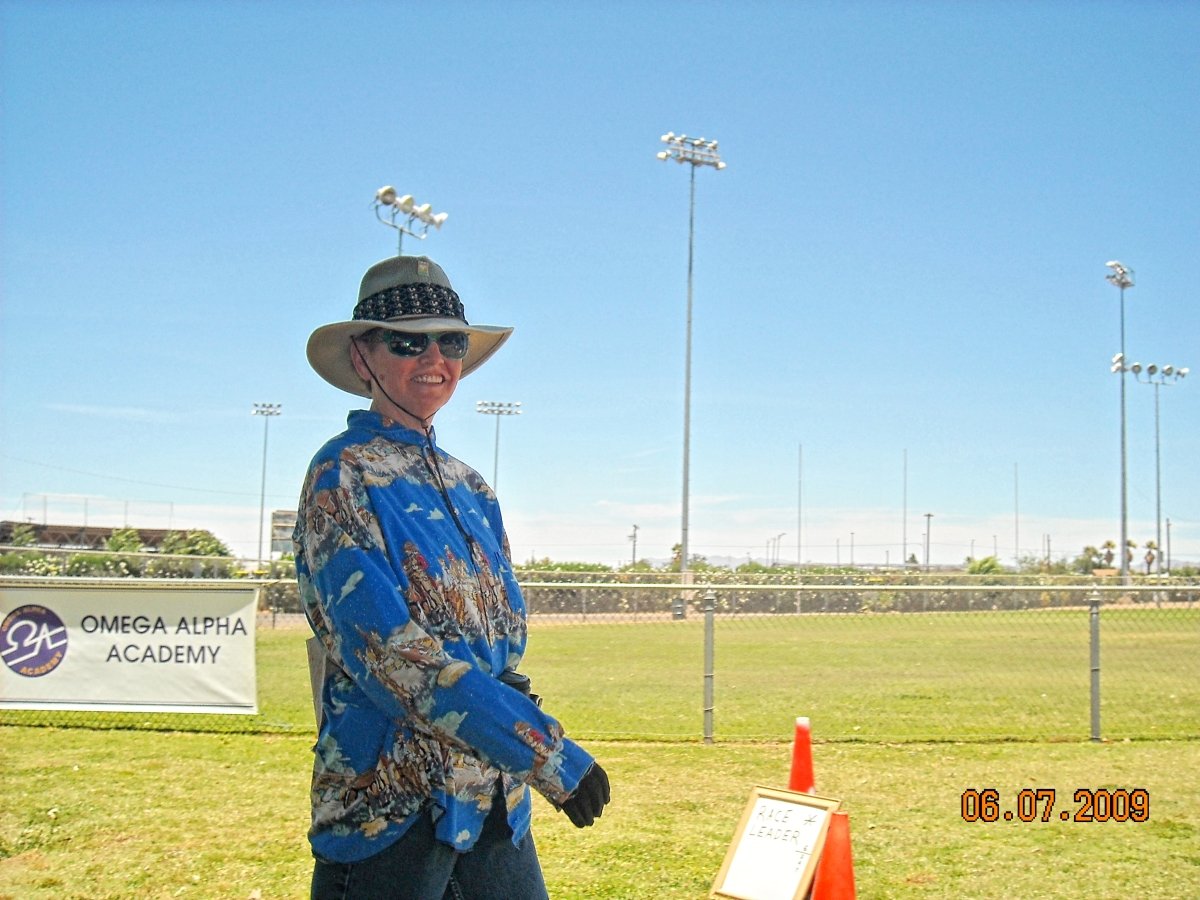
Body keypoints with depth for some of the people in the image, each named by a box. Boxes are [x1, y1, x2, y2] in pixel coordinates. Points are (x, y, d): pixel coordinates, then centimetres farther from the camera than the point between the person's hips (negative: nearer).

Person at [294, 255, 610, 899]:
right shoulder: (342, 477, -9)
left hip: (494, 799, 7)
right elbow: (387, 651, -19)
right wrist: (549, 752, -20)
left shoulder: (469, 487, 14)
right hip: (390, 805, -6)